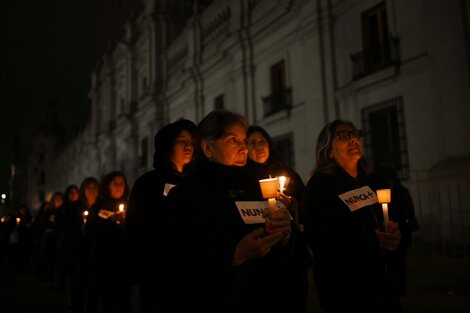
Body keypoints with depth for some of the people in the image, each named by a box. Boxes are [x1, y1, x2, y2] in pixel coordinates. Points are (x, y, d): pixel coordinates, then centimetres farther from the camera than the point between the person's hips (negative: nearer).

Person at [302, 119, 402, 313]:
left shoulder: (374, 182, 9)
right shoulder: (319, 184, -10)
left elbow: (391, 222, 13)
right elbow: (318, 237, -20)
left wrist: (393, 235, -11)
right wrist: (371, 241, -24)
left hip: (378, 280, 6)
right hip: (340, 285, -6)